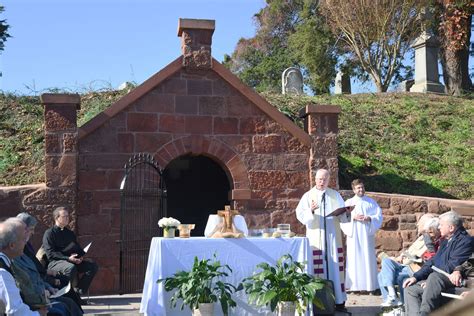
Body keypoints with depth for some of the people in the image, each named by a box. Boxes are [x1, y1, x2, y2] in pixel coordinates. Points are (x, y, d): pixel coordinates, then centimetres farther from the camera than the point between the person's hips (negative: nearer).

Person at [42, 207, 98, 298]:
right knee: (71, 267, -38)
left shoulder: (70, 233, 22)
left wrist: (80, 256, -2)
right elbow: (50, 254, -10)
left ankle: (79, 291, -11)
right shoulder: (49, 233, 0)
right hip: (54, 262, -7)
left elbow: (77, 248, 23)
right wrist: (68, 258, -20)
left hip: (72, 261, 7)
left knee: (93, 266, -12)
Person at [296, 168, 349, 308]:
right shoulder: (308, 196, 3)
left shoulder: (335, 195, 11)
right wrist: (311, 210, -24)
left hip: (333, 238, 2)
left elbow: (343, 216, 12)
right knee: (318, 269, -4)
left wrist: (345, 213, -11)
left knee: (335, 268, 1)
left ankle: (338, 299, 6)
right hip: (316, 238, -2)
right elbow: (300, 215, -5)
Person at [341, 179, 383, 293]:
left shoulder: (371, 202, 11)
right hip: (354, 235, -1)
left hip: (367, 235, 1)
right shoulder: (349, 202, 10)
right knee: (355, 259, -4)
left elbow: (379, 216, 3)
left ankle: (369, 285, 3)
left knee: (368, 259, -1)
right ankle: (354, 285, -2)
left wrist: (369, 218, -14)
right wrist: (353, 217, -14)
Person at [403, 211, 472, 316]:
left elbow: (452, 267, -17)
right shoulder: (445, 241, 22)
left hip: (453, 280, -10)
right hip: (436, 279, 10)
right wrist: (416, 277, 9)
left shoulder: (465, 241, -9)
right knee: (410, 289, -4)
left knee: (434, 277, -38)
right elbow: (433, 262, 22)